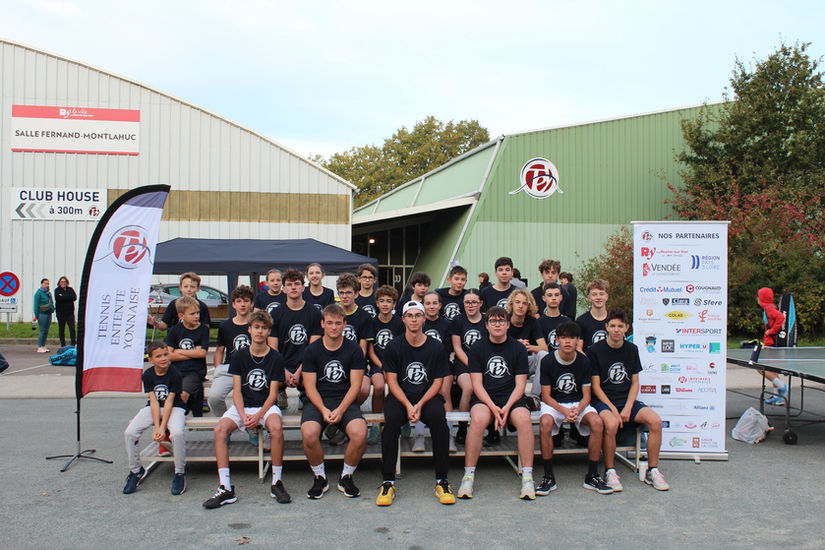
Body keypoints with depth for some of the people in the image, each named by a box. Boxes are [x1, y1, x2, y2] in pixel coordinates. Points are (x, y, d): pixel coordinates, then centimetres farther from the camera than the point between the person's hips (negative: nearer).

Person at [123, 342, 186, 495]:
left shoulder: (175, 374, -15)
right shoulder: (147, 375, -6)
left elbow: (169, 402, -17)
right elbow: (153, 402, -10)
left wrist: (162, 427, -24)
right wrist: (156, 428, -19)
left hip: (175, 408, -4)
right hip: (153, 408, 4)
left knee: (177, 433, -35)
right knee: (129, 432, -19)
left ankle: (180, 473, -14)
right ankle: (136, 471, 5)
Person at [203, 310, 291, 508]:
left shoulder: (276, 358, 0)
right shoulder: (239, 356, 5)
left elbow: (273, 393, -4)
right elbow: (237, 391, 0)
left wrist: (258, 416, -19)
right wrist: (243, 416, -17)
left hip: (266, 406, -2)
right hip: (242, 406, 2)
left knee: (276, 427, -35)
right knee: (220, 429, -27)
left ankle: (277, 483, -21)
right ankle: (226, 488, -24)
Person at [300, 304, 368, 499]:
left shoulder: (354, 350, 4)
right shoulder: (312, 350, 4)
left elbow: (355, 385, 0)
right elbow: (310, 386, 0)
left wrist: (340, 410, -15)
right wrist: (323, 410, -16)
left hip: (346, 402, 0)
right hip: (317, 401, 0)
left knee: (360, 433, -29)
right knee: (309, 434, -31)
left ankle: (346, 477, -2)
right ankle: (320, 477, -2)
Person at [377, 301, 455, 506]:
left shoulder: (436, 348, 2)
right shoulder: (394, 347, 1)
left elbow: (437, 382, 1)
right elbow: (392, 381, -1)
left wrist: (420, 405, -14)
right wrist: (408, 406, -16)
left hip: (428, 397, 0)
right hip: (400, 397, 0)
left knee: (438, 418, -32)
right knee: (392, 419, -32)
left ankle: (441, 481, -20)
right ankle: (388, 482, -23)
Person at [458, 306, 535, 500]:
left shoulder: (518, 348, 9)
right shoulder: (477, 349, 7)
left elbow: (520, 385, 4)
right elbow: (477, 384, 0)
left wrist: (507, 407, -14)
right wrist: (493, 408, -16)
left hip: (512, 397, 1)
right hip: (485, 398, -1)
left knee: (524, 419, -32)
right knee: (478, 419, -34)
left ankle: (527, 477, -24)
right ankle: (468, 476, -25)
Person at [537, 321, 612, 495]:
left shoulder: (584, 361, -1)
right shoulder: (548, 361, -8)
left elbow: (586, 396, -1)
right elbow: (546, 396, -8)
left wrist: (577, 410, -24)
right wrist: (565, 411, -25)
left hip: (578, 404, 2)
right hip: (553, 404, -2)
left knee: (597, 422, -28)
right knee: (545, 423, -35)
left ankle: (592, 476, -13)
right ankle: (548, 477, -20)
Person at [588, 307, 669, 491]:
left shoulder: (632, 349, 9)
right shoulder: (595, 350, -4)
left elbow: (635, 383, 9)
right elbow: (595, 386, -6)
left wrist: (628, 408, -7)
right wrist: (613, 410, -16)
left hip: (627, 400, 4)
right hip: (603, 401, -4)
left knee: (656, 420, -21)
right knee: (611, 424, -36)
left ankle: (652, 471, -6)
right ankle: (609, 471, -15)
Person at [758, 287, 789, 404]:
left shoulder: (768, 308, -12)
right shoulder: (771, 308, 16)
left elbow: (780, 317, -29)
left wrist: (771, 331, -21)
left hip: (772, 344, -10)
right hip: (772, 343, 10)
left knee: (761, 368, -9)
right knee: (771, 369, 14)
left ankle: (782, 386, -10)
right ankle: (778, 395, 15)